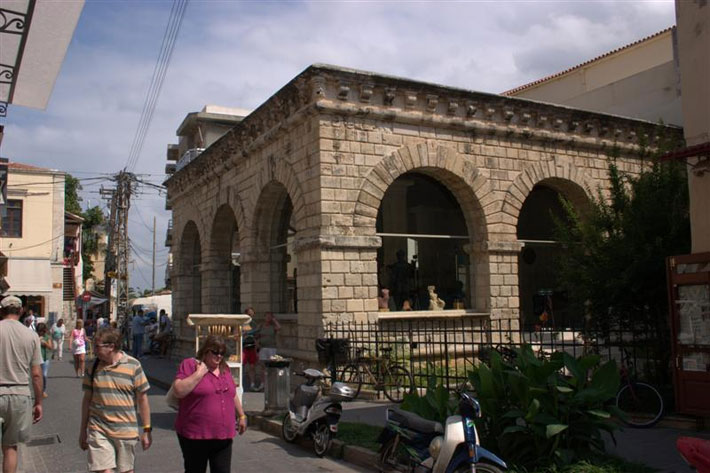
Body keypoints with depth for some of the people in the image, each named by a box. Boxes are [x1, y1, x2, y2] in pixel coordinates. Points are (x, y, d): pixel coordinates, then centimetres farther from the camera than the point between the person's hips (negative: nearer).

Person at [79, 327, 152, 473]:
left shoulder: (133, 365, -6)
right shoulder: (94, 366, 2)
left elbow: (142, 398, -2)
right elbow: (87, 398, 10)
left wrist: (147, 430, -1)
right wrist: (83, 430, 12)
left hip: (126, 432, -1)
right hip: (99, 431, 2)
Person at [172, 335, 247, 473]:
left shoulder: (224, 369, 13)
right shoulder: (189, 365, -4)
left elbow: (233, 395, 24)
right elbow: (178, 391, -18)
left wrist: (241, 415, 26)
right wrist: (199, 373, -18)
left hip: (223, 436, 5)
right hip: (196, 436, -5)